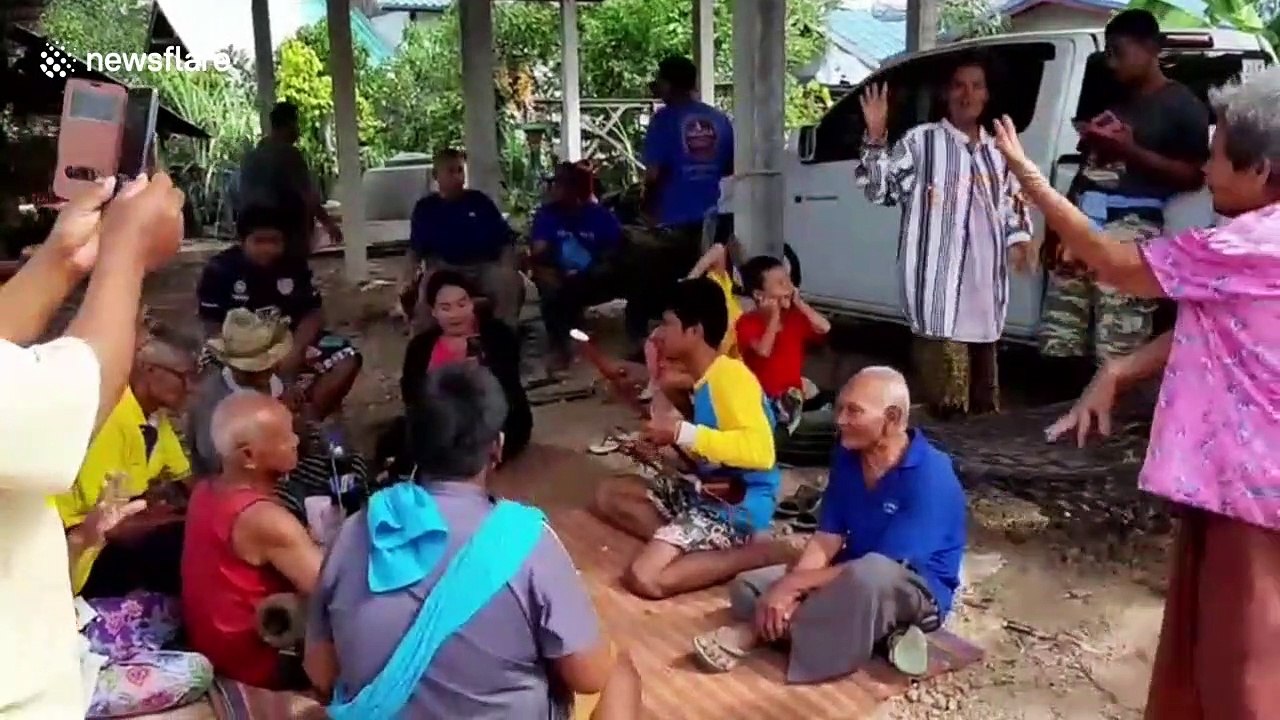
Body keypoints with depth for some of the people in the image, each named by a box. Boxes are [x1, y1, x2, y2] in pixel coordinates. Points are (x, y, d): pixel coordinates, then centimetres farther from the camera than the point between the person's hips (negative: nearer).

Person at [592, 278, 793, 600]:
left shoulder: (730, 374, -18)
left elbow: (761, 451, -32)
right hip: (707, 490, 11)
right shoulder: (705, 380, 12)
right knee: (608, 495, 14)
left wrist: (681, 432, -27)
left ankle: (763, 553, -12)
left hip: (739, 504, -10)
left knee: (645, 578, -25)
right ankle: (687, 545, -6)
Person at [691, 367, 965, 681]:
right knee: (747, 587, -5)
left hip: (920, 592, -8)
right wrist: (789, 589, -23)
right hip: (853, 578, 8)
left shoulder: (930, 477, -25)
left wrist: (795, 583, -26)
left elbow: (881, 569, -28)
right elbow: (826, 539, -4)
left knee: (868, 575, -42)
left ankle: (757, 631, -27)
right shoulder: (847, 456, -2)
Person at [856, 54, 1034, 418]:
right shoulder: (921, 141, -2)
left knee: (983, 397, 17)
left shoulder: (997, 150, 17)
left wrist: (1018, 239, 8)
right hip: (939, 284, -6)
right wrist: (876, 137, -20)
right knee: (946, 400, -12)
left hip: (984, 282, 7)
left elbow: (1012, 203, 26)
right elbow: (879, 189, -9)